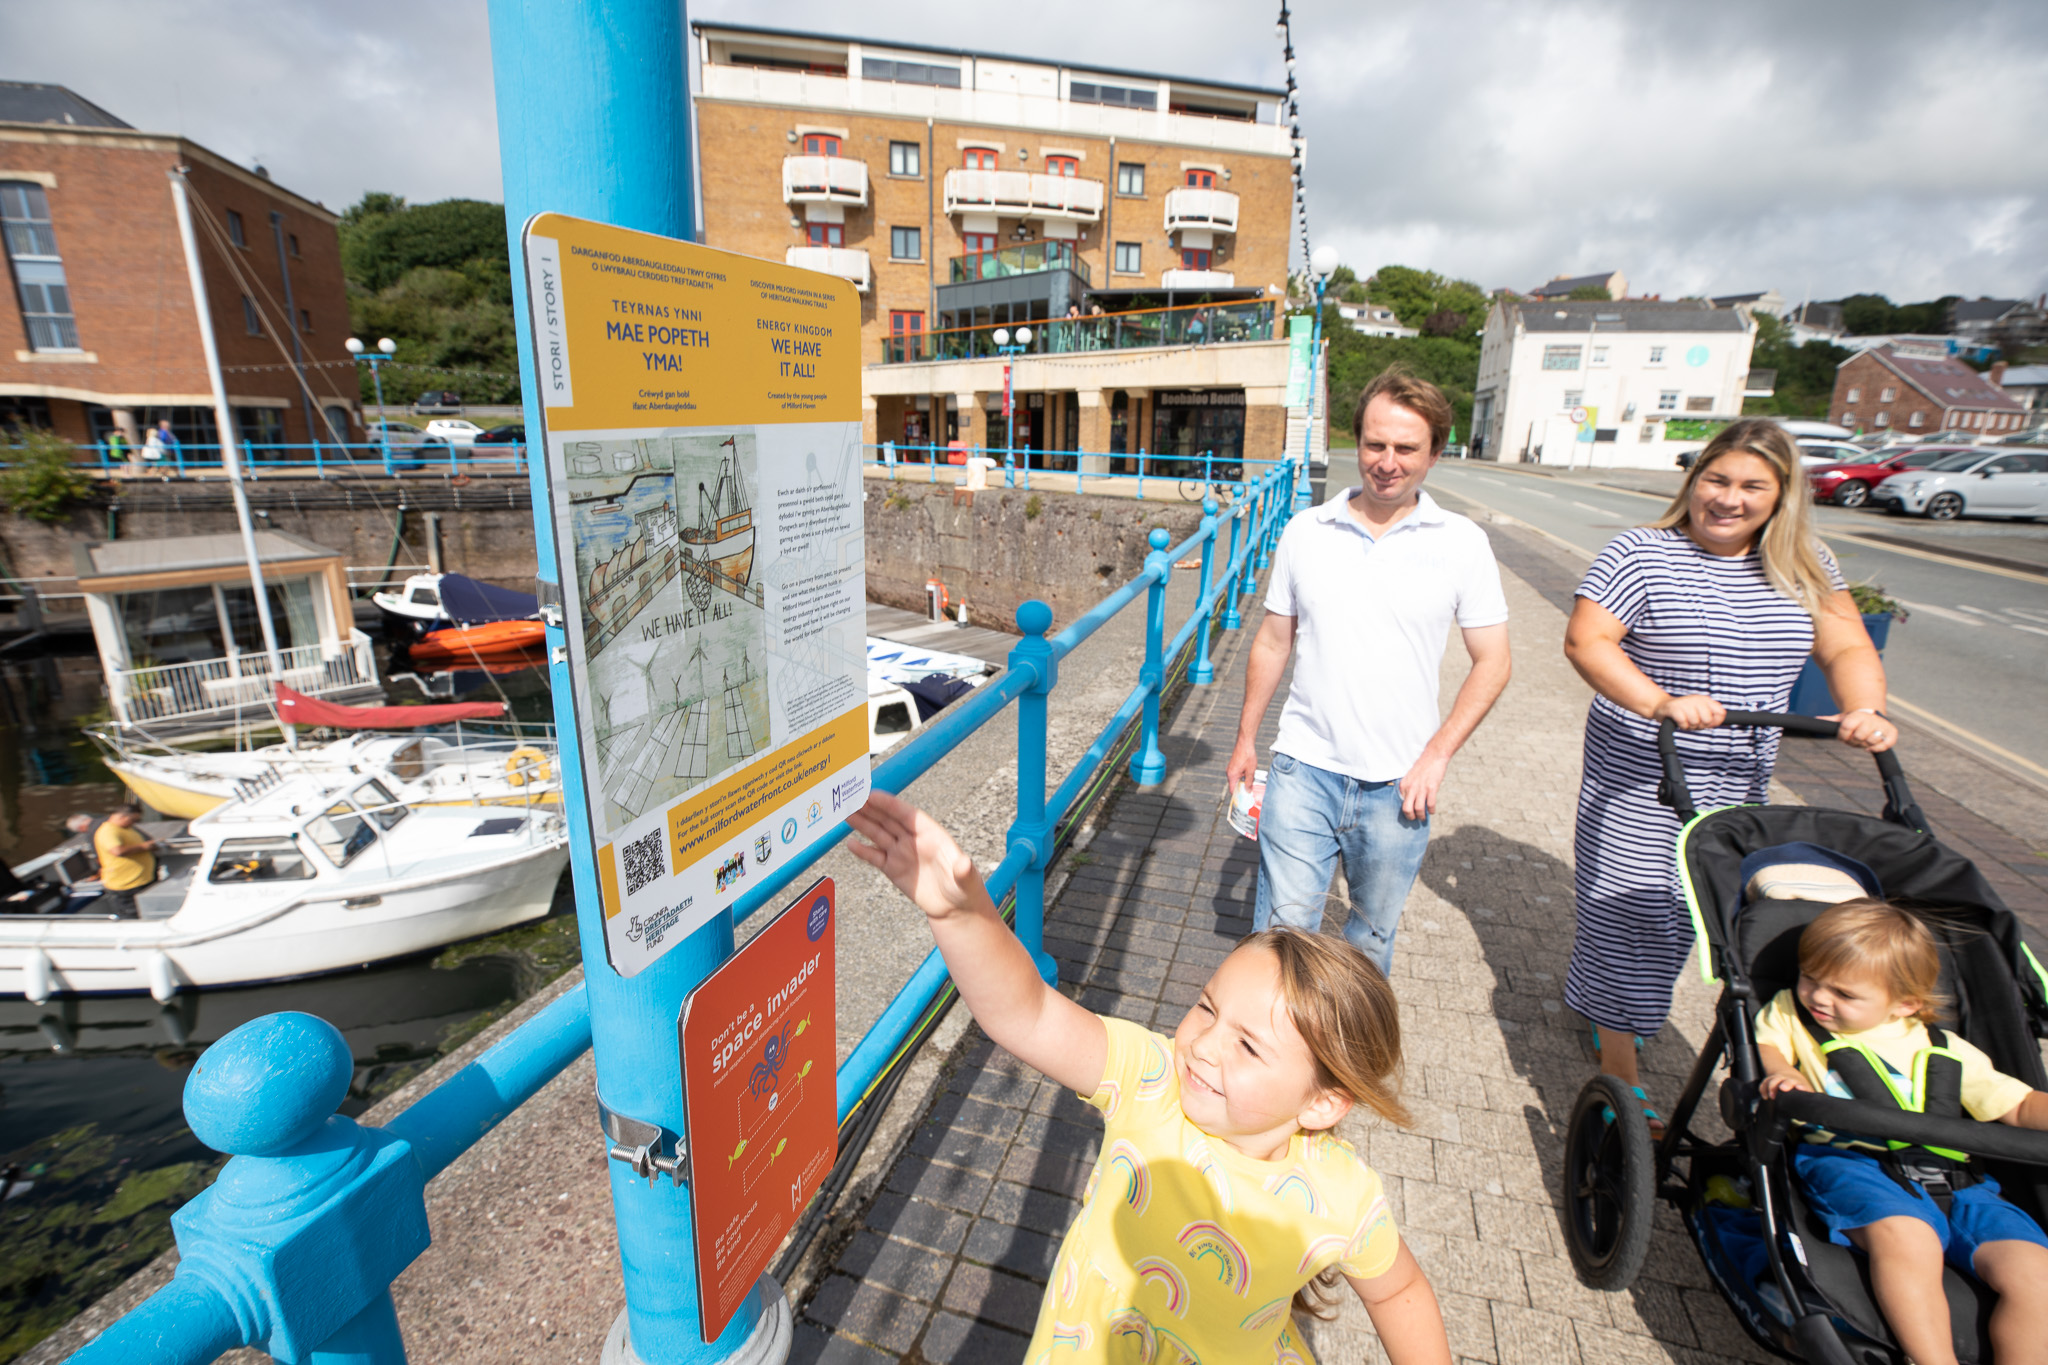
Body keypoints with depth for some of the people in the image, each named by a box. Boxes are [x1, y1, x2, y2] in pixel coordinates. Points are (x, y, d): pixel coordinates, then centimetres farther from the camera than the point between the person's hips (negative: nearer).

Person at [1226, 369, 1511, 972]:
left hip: (1399, 783, 0)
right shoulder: (1305, 531, 1)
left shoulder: (1461, 543, -2)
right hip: (1304, 768, 0)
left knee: (1373, 934, 16)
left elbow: (1492, 662, 2)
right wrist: (1245, 738, 9)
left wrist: (1437, 754, -8)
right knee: (1283, 927, -1)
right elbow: (1272, 643, 9)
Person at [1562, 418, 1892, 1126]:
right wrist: (1660, 704, -32)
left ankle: (1595, 997, 40)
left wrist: (1865, 710, -15)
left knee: (1682, 913, 16)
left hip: (1736, 786, 5)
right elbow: (1585, 640, -19)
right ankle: (1620, 1067, 15)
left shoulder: (1803, 566, 8)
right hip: (1639, 777, -5)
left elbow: (1847, 648, 6)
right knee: (1627, 908, 0)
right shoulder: (1641, 552, -9)